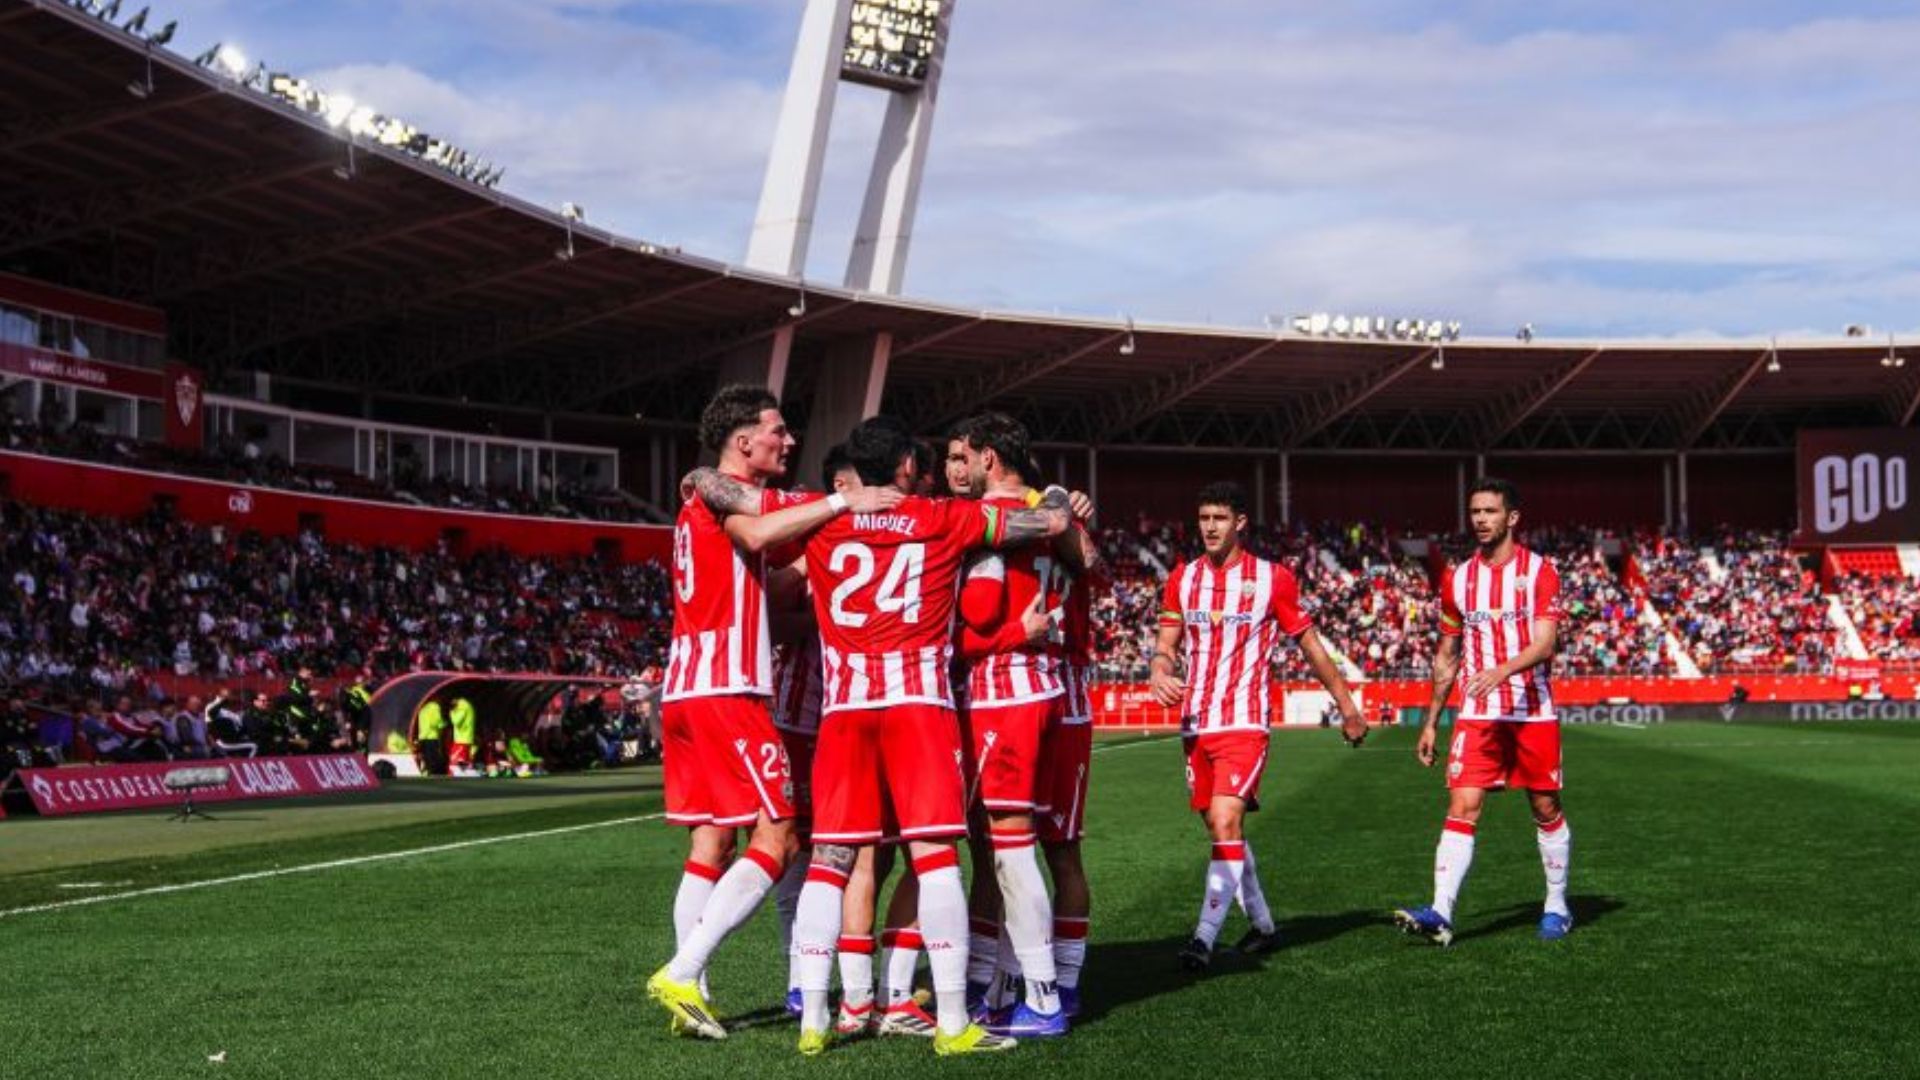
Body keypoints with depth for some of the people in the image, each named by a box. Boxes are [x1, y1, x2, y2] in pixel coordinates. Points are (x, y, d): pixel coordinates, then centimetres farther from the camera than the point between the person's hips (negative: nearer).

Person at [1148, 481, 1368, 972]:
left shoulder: (1273, 578, -1)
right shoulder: (1183, 578, 9)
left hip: (1245, 723, -5)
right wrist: (1159, 672, -11)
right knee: (1223, 829, 13)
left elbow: (1310, 645, 8)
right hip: (1196, 723, 5)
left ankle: (1205, 936, -21)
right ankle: (1262, 925, 29)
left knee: (1226, 822, -19)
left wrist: (1346, 705, 12)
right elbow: (1166, 645, 12)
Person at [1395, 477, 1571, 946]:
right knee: (1462, 807, -11)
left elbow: (1544, 644, -13)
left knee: (1547, 809, 8)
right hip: (1477, 716, 2)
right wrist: (1431, 722, 15)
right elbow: (1447, 656, 16)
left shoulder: (1540, 571, -3)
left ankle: (1557, 907, 25)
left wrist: (1502, 670, -32)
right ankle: (1441, 914, -18)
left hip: (1534, 713, -2)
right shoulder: (1458, 579, 9)